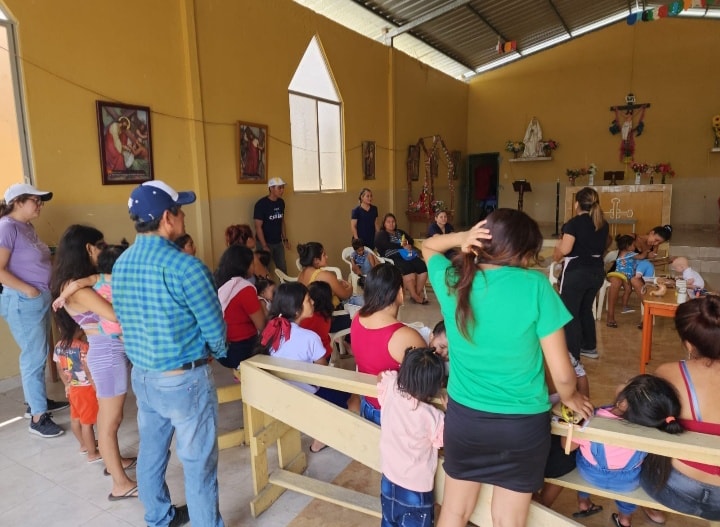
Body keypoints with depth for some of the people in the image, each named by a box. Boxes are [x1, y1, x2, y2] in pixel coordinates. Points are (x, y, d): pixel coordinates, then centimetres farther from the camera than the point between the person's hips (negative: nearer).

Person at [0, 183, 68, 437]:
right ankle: (38, 417, 8)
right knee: (34, 356, -2)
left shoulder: (27, 226, 11)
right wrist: (28, 290, -18)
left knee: (38, 354, 18)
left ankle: (36, 401, 33)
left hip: (39, 299, 9)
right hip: (22, 302, -9)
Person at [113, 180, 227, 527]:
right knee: (198, 463, 8)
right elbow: (213, 327, -16)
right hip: (183, 379, -8)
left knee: (151, 453, 23)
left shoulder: (121, 264, 1)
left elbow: (125, 321, 9)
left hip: (141, 375, 8)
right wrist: (216, 353, 5)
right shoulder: (184, 266, -23)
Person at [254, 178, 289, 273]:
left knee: (283, 268, 12)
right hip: (265, 242, -6)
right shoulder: (261, 204, -17)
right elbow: (258, 227, -17)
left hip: (278, 242, 6)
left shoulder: (281, 202, 2)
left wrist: (285, 239, 11)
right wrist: (264, 246, -20)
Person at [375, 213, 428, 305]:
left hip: (407, 254, 6)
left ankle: (418, 293, -15)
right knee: (408, 269, -35)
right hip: (393, 256, -6)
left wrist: (407, 243, -4)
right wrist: (402, 246, -9)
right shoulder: (381, 234, 12)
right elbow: (387, 245, -7)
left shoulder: (400, 232, 31)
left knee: (423, 267, -21)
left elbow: (411, 240, 20)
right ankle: (414, 295, -27)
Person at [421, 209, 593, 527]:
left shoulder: (452, 280, -11)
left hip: (463, 417, 2)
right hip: (522, 423, -2)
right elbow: (562, 374, -14)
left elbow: (427, 246, 13)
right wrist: (570, 398, 8)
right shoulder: (535, 287, -20)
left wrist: (462, 238, -8)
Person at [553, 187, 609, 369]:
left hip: (576, 272, -7)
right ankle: (590, 347, 34)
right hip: (597, 271, 7)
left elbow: (565, 250, -22)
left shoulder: (574, 223, -15)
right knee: (585, 309, 22)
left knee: (570, 314, 0)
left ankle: (573, 357, 1)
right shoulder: (603, 223, 6)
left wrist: (556, 253, -2)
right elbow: (605, 244, 18)